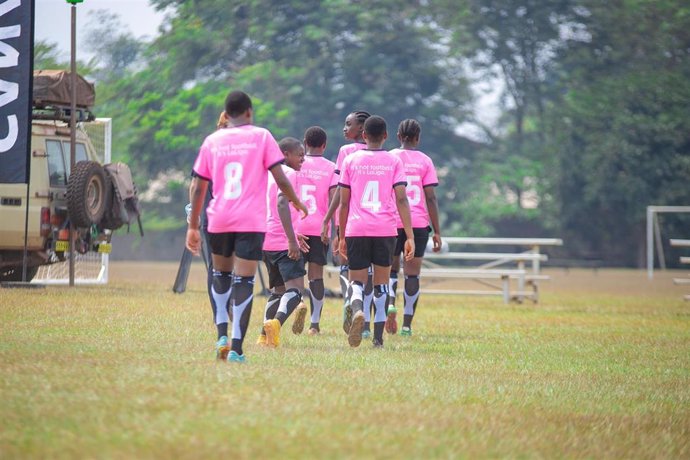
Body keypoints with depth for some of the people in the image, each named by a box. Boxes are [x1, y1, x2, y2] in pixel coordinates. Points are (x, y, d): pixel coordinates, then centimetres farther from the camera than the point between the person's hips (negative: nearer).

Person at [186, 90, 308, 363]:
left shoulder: (212, 141, 8)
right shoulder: (261, 137, 2)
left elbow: (197, 187, 8)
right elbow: (280, 179, -4)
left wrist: (193, 226, 14)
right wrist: (297, 203, 14)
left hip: (219, 220, 3)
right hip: (251, 221, -2)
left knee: (220, 275, 21)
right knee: (243, 282, -3)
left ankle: (222, 335, 7)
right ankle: (236, 348, -10)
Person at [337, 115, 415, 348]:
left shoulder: (350, 161, 6)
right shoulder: (394, 162, 4)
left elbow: (344, 202, 6)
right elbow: (401, 200, -4)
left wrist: (342, 237, 14)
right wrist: (410, 237, -5)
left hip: (356, 230, 0)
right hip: (386, 230, 0)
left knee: (357, 281, 6)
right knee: (381, 283, 13)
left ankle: (358, 311, -27)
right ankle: (378, 337, 8)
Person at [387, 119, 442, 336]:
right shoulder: (425, 161, 3)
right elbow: (431, 198, -1)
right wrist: (437, 232, 3)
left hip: (391, 223, 0)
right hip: (419, 223, 0)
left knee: (391, 268, 15)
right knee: (412, 274, 4)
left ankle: (390, 304, -11)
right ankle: (407, 324, 2)